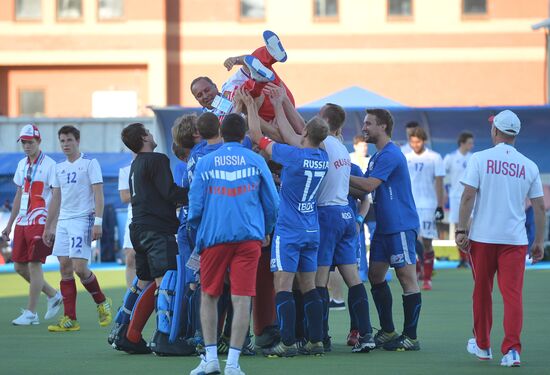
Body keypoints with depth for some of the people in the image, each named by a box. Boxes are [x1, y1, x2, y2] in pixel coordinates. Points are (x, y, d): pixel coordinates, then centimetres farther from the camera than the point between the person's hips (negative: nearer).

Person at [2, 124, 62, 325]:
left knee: (34, 265, -8)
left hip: (40, 223, -8)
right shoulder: (22, 165, 14)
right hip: (22, 223, 8)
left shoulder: (49, 165, -8)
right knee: (19, 266, 8)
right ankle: (54, 296, 24)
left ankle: (30, 313, -2)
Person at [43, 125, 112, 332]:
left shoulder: (90, 163, -3)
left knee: (80, 268, -14)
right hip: (63, 222, 7)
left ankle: (102, 303, 11)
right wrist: (48, 227, 20)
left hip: (83, 220, -7)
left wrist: (98, 222, -17)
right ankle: (70, 319, 2)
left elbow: (98, 194, -8)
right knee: (65, 269, 1)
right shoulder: (59, 168, 16)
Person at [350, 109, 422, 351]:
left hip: (401, 226, -10)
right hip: (383, 227, 10)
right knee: (375, 276, 11)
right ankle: (387, 331, 19)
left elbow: (369, 185, -21)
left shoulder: (391, 155, -14)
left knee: (407, 277, -6)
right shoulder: (376, 157, 16)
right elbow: (364, 191, 18)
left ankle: (411, 337, -4)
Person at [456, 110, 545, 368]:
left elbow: (468, 196, -9)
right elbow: (539, 206, 5)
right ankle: (512, 349, -15)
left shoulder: (480, 159, -4)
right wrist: (539, 242, 12)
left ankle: (482, 346, 25)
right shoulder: (529, 166, 3)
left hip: (482, 238, -1)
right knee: (513, 293, -2)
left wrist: (461, 230, -4)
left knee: (482, 291, 13)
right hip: (515, 239, 1)